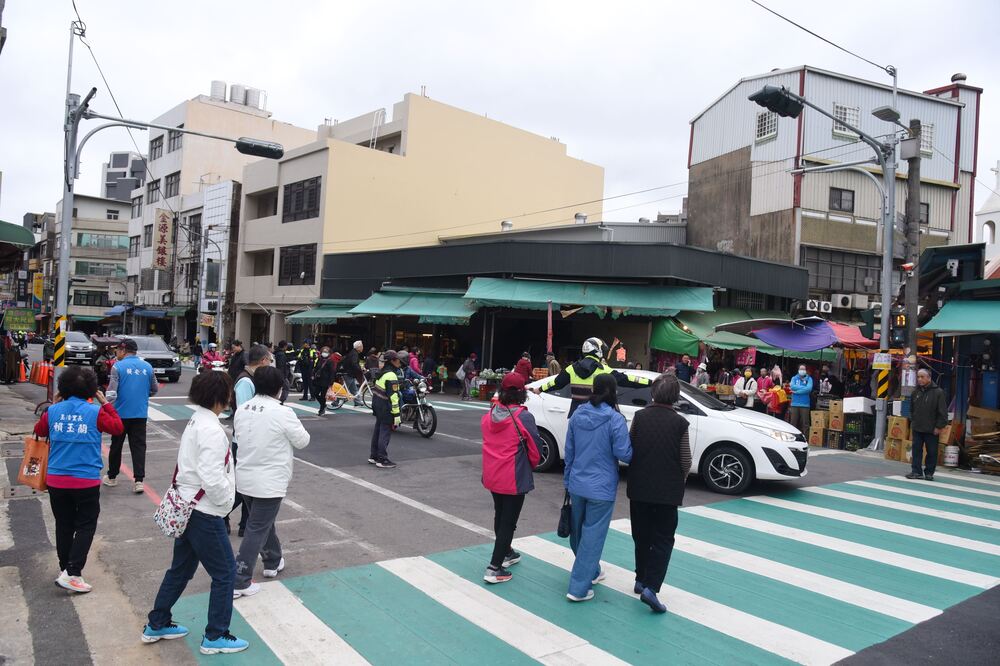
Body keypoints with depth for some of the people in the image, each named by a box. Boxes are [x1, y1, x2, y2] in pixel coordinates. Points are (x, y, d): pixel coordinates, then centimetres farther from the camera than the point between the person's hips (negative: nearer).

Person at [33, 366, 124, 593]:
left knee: (63, 525, 17)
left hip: (56, 480, 4)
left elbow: (39, 431, 18)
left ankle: (64, 569, 28)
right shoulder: (96, 412, -11)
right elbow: (118, 427, 2)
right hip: (86, 481, -4)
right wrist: (105, 403, 7)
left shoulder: (53, 411, -1)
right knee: (86, 526, 6)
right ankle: (71, 573, -3)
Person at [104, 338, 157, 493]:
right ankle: (138, 480, -4)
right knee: (139, 446, 4)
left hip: (121, 412, -2)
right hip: (141, 413, 2)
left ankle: (112, 477, 27)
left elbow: (111, 392, -15)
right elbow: (155, 389, 11)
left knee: (116, 445, 13)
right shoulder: (147, 367, 3)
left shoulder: (118, 366, -9)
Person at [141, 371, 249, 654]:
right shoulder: (212, 430, -24)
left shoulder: (195, 422, 6)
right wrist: (227, 498, -11)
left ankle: (156, 625, 36)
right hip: (205, 513, -9)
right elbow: (212, 478, -28)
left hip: (187, 507, 10)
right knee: (225, 573, 4)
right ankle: (215, 636, 15)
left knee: (181, 569, 23)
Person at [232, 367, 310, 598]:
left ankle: (272, 562, 41)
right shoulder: (282, 413, -20)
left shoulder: (242, 409, -1)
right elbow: (303, 441, -6)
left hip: (245, 479, 7)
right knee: (257, 530, 1)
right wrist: (294, 426, 11)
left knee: (263, 522, 24)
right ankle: (239, 582, 3)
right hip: (269, 482, -7)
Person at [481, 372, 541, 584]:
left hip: (492, 476, 6)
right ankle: (494, 568, 2)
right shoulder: (524, 417, -18)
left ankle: (506, 553, 42)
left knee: (500, 515, 23)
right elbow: (534, 448, -10)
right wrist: (531, 466, 9)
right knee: (508, 521, 3)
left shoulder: (489, 414, -3)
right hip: (514, 478, -6)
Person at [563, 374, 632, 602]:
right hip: (601, 488, -6)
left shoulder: (577, 415, 2)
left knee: (578, 531, 21)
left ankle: (591, 572, 41)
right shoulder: (614, 419, -16)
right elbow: (624, 454, -16)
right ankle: (579, 588, 5)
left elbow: (568, 451, 8)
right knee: (592, 535, 3)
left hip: (577, 485, 6)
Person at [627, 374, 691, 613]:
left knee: (641, 536, 18)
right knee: (663, 539, 6)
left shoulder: (640, 416, -5)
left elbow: (629, 449, 1)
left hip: (639, 487, 3)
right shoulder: (679, 423, -10)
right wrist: (679, 481, 13)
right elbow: (686, 461, -6)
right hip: (667, 490, -2)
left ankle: (641, 580, 30)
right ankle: (651, 587, -5)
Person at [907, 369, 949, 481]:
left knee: (931, 452, 4)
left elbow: (942, 412, -9)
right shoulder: (916, 392, 9)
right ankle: (916, 471, 11)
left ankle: (929, 473, 14)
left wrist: (939, 426, -11)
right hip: (917, 428, 5)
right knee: (916, 450, 5)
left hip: (931, 429, -5)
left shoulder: (938, 392, -8)